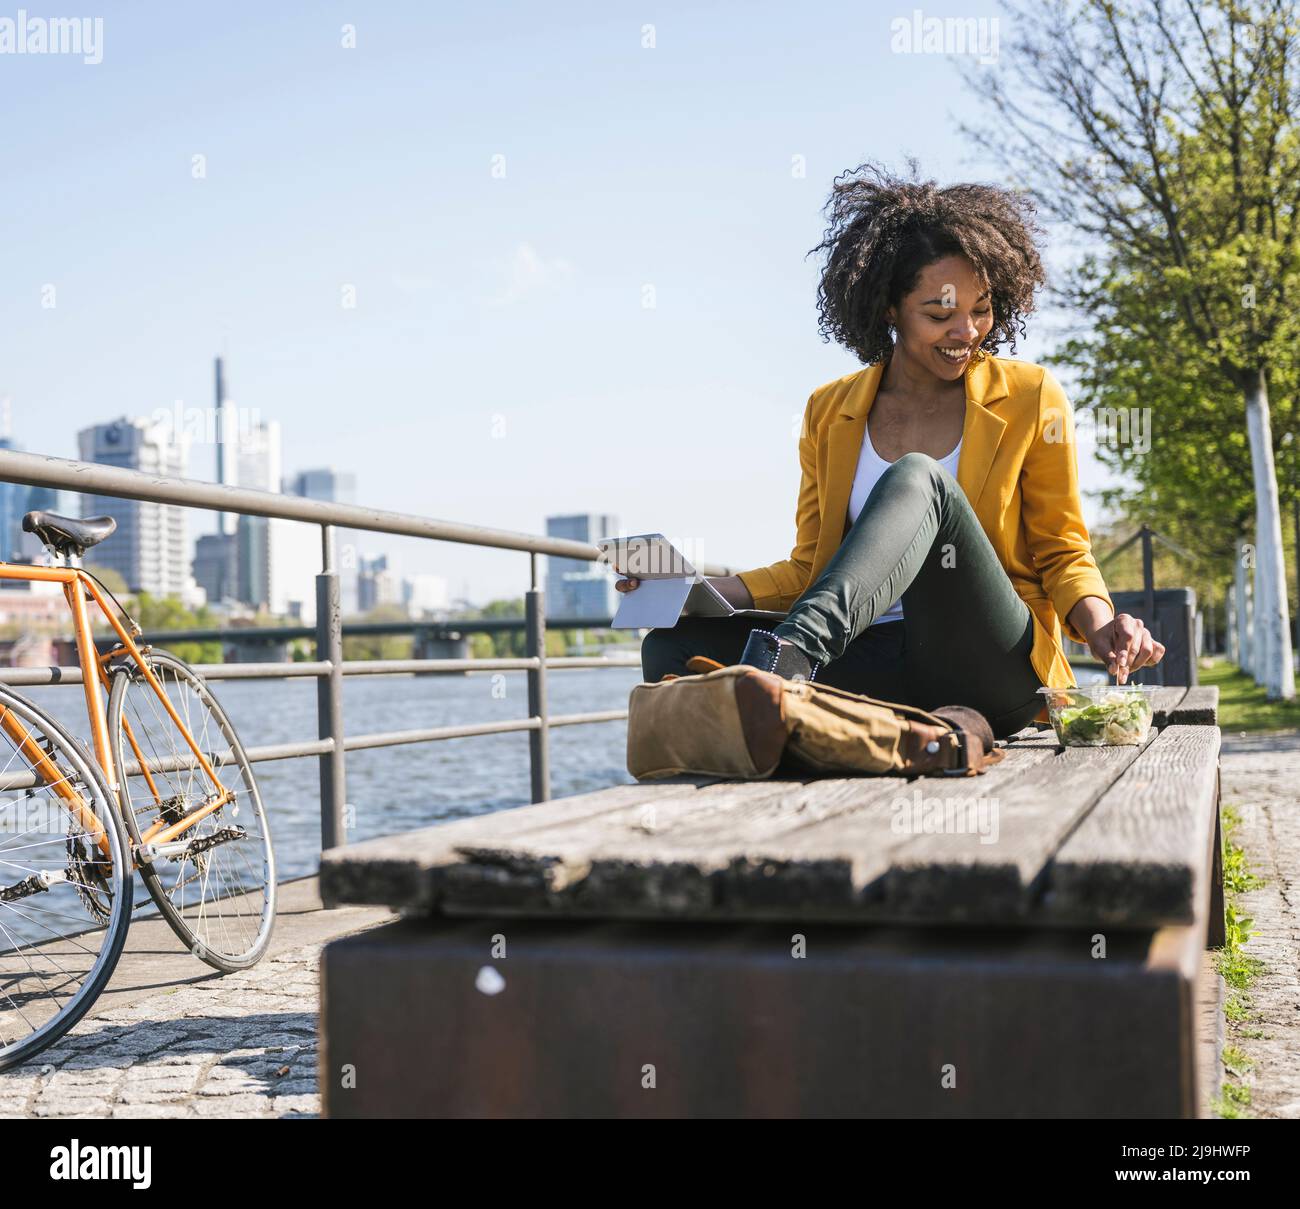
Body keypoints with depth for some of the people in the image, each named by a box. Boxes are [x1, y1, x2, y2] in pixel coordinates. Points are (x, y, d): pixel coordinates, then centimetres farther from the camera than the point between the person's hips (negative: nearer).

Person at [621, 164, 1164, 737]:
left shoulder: (1030, 399, 7)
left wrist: (1098, 625, -11)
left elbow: (1062, 551, 10)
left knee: (917, 477, -31)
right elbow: (810, 568, 15)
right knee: (670, 647, -19)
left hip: (996, 667, -3)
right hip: (871, 663, 3)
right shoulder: (829, 412, 13)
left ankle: (790, 654, -52)